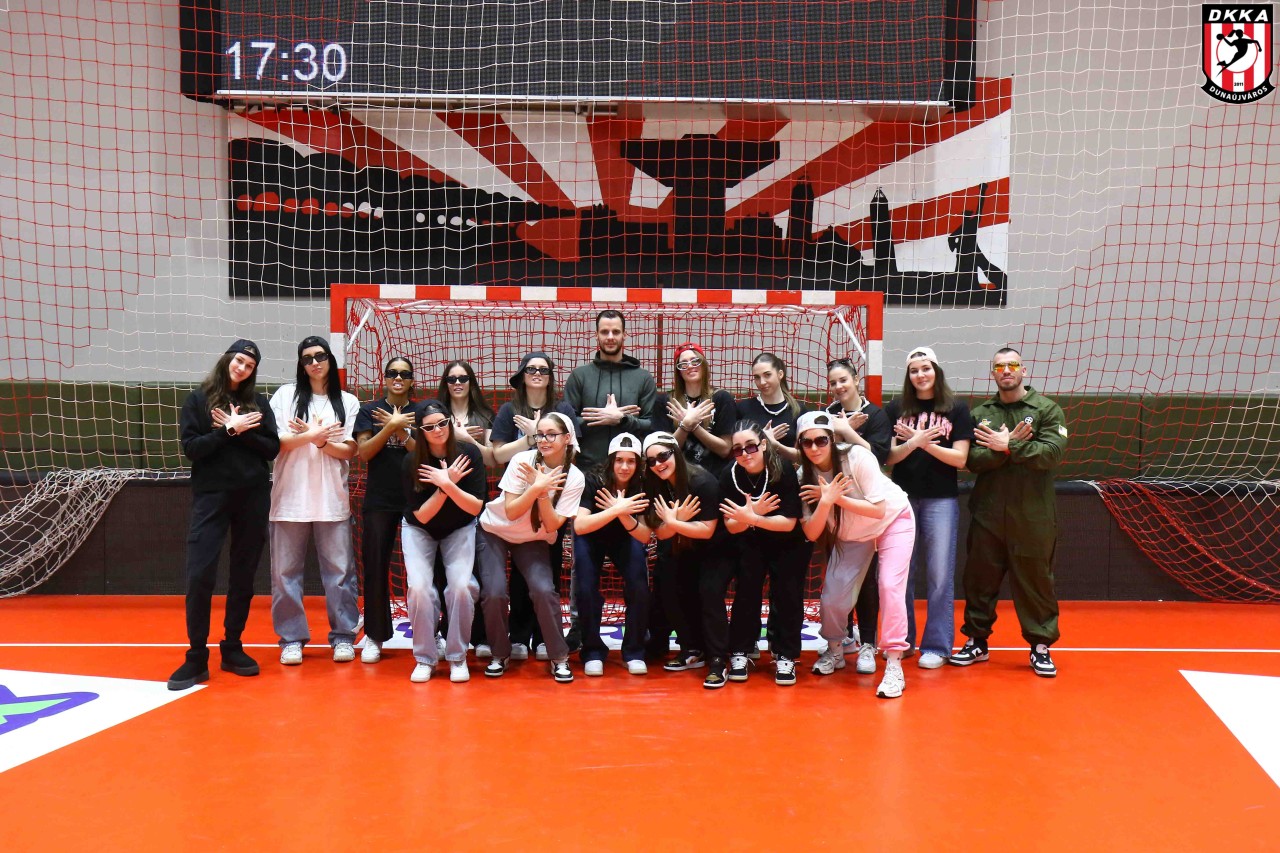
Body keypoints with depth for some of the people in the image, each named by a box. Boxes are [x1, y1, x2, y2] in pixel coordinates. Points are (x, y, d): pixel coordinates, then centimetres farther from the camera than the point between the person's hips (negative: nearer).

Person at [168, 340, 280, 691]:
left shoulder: (258, 402, 7)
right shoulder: (198, 399, 2)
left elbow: (272, 448, 0)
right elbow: (191, 448, -7)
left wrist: (238, 431, -12)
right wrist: (230, 430, -14)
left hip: (253, 496, 2)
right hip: (210, 495, -2)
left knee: (243, 575, 8)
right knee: (199, 575, -8)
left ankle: (232, 648, 20)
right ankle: (196, 657, 2)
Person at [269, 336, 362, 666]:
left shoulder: (348, 402, 8)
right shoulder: (285, 395, 6)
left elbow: (349, 450, 1)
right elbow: (275, 443, -3)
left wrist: (319, 439, -13)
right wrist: (311, 435, -14)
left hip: (332, 499, 0)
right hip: (290, 497, 0)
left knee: (339, 570, 2)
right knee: (286, 571, 3)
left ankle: (343, 635, 12)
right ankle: (291, 638, 13)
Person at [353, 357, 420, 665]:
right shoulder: (369, 411, 5)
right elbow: (363, 453, -5)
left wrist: (401, 431, -15)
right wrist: (391, 426, -15)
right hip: (379, 501, 0)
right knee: (376, 567, 2)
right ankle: (374, 635, 14)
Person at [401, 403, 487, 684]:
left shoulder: (469, 453, -20)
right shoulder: (412, 462, -20)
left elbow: (477, 507, -21)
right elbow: (421, 515, -20)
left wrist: (448, 484, -35)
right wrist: (446, 485, -31)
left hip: (459, 529, 0)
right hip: (420, 529, 0)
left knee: (461, 586, -20)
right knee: (419, 587, -21)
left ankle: (458, 658, -1)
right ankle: (424, 658, -1)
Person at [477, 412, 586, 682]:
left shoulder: (574, 478, -13)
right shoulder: (522, 461, -18)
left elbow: (552, 525, -16)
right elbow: (511, 512, -20)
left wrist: (543, 493, -29)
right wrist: (536, 488, -32)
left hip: (533, 540, 1)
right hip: (495, 532, -1)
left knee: (544, 590, -21)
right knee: (494, 593, -18)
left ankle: (559, 657, -2)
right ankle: (499, 654, 7)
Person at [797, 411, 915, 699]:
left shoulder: (857, 457, -29)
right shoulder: (805, 477, -17)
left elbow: (878, 510, -29)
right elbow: (811, 534, -21)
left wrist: (836, 498, -34)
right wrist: (825, 502, -38)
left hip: (893, 519, -4)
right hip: (851, 533, 4)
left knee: (890, 586, -21)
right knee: (832, 597, -4)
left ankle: (894, 666, -12)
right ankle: (834, 651, 26)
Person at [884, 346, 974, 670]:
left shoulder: (956, 408, 1)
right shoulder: (896, 409, 6)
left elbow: (960, 458, -5)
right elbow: (889, 456, 0)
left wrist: (925, 443, -17)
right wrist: (914, 442, -19)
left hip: (941, 500, -2)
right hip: (903, 497, 2)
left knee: (939, 574, 2)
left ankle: (937, 646, 11)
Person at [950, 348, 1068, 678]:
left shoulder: (1047, 409, 1)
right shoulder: (979, 414, 8)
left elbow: (1053, 453, -13)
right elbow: (972, 460, -4)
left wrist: (1009, 446, -15)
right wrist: (1006, 447, -18)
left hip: (1033, 517, -2)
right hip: (987, 514, 3)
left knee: (1035, 580, 4)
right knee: (980, 579, 9)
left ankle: (1041, 645, 18)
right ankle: (976, 640, 23)